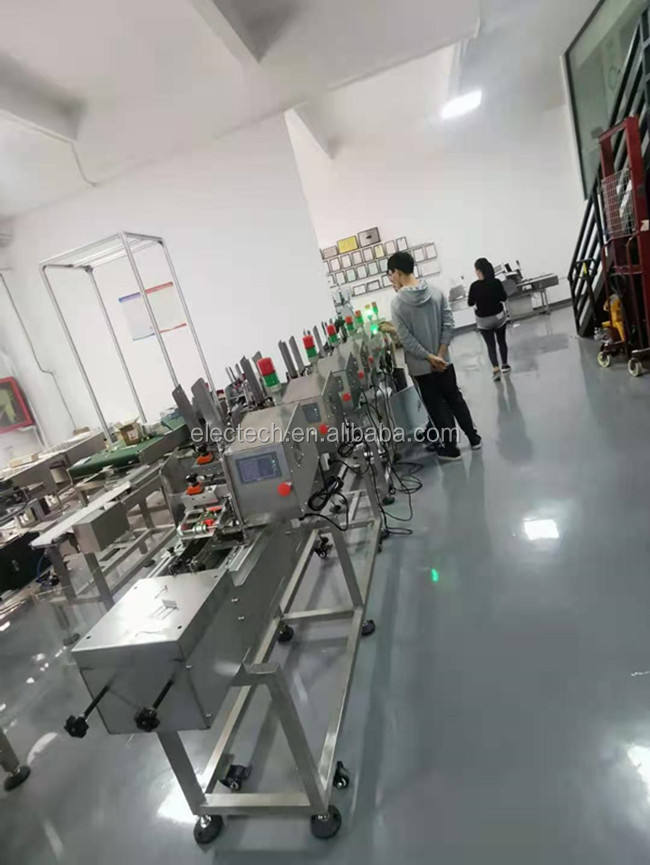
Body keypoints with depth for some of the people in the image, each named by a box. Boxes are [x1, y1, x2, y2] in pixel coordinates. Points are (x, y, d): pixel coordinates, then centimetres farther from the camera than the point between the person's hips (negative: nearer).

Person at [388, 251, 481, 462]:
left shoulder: (397, 303, -15)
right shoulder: (436, 292, -2)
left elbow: (406, 339, -18)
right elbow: (449, 324, -5)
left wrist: (429, 358, -12)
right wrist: (439, 354, -6)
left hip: (421, 366, -4)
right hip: (443, 361, 4)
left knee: (437, 406, 9)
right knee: (455, 399, 20)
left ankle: (450, 448, 20)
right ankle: (473, 438, 32)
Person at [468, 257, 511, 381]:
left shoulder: (475, 286, -17)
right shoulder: (497, 282, -10)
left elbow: (470, 303, -7)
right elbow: (504, 297, 1)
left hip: (484, 320, -2)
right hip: (499, 316, 2)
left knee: (491, 345, 5)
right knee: (502, 341, 20)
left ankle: (496, 368, -11)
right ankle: (505, 365, 32)